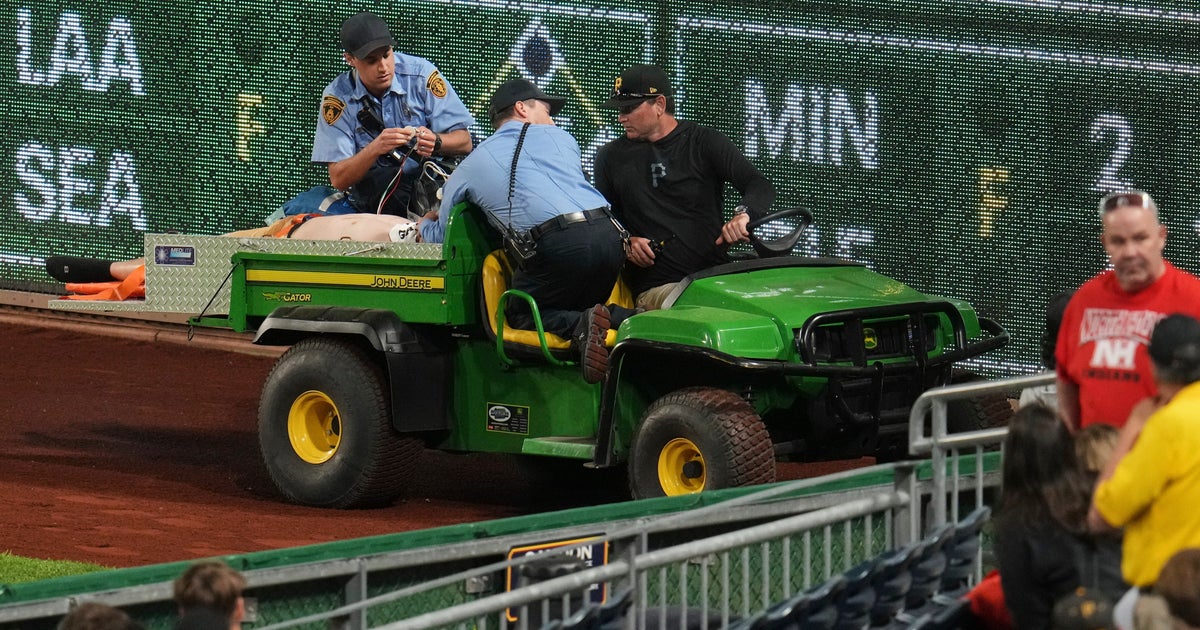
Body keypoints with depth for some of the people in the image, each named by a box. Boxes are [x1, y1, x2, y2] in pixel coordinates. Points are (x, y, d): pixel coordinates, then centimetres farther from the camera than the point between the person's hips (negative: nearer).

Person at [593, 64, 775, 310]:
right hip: (655, 287, 0)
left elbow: (761, 187, 0)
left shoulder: (704, 142, 10)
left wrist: (743, 214, -24)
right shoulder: (611, 157, 18)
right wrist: (625, 244, 0)